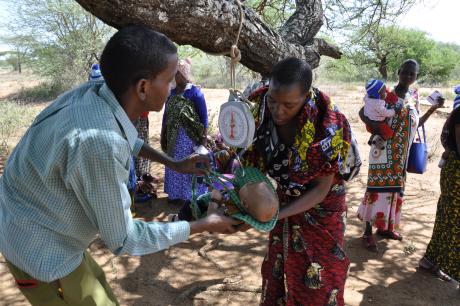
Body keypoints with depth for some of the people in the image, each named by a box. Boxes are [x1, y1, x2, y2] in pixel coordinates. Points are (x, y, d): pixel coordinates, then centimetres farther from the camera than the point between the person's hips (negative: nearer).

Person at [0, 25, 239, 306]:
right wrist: (205, 225, -16)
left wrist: (173, 163, 11)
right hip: (40, 247, -8)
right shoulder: (99, 142, -37)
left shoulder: (96, 93, -13)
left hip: (38, 226, 8)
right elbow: (122, 240, -24)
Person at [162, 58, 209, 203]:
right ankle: (175, 194, 30)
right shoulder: (171, 92, 7)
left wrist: (204, 139, -12)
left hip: (190, 136, -6)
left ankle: (191, 196, 20)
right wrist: (163, 136, 12)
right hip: (173, 137, 6)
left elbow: (204, 117, -10)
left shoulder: (195, 92, -10)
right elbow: (166, 114, 12)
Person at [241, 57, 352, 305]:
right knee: (278, 270, 19)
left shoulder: (327, 125, -31)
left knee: (317, 281, 11)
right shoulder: (259, 110, -19)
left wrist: (274, 215, -32)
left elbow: (321, 189, -23)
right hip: (285, 200, 4)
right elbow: (251, 161, -7)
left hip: (321, 207, -4)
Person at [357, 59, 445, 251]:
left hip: (402, 153, 6)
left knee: (395, 188, 14)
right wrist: (373, 126, -26)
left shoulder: (414, 96, 9)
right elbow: (362, 112, -10)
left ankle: (385, 227, 29)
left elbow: (417, 124, 15)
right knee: (377, 187, -5)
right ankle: (368, 232, 4)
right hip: (384, 151, -6)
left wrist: (434, 108, 5)